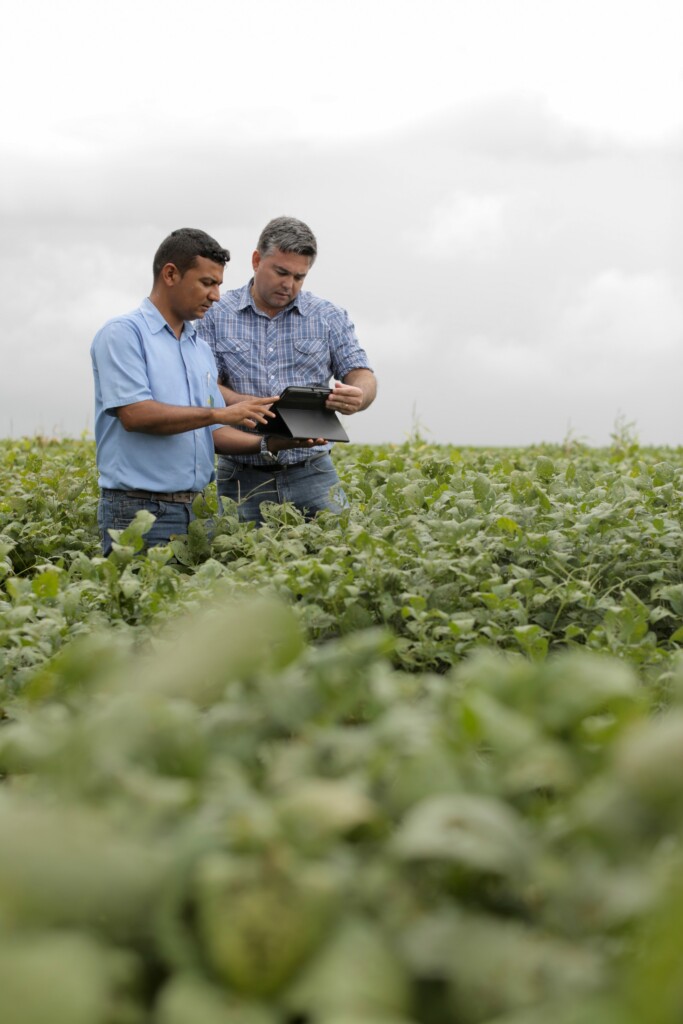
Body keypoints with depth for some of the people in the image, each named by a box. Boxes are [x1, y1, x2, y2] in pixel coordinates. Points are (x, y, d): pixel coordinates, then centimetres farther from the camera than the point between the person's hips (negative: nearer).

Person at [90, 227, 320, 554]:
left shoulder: (201, 348, 17)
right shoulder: (123, 333, -6)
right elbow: (134, 414, -19)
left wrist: (267, 443, 1)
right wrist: (220, 413, -19)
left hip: (193, 510, 7)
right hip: (139, 510, -7)